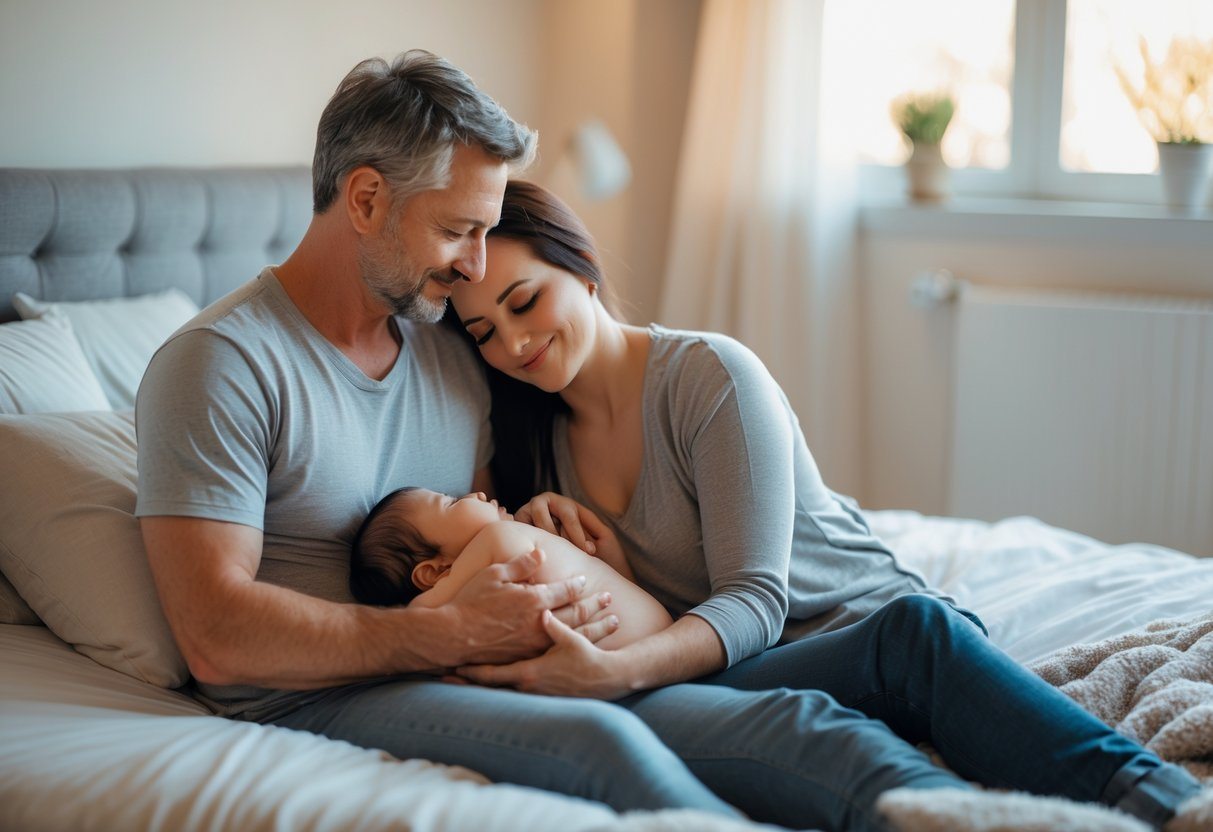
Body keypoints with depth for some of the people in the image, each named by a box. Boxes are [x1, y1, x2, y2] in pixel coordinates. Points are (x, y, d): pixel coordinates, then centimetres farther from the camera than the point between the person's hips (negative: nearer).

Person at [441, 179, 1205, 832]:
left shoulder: (711, 375, -5)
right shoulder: (534, 440, 14)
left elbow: (755, 600, -13)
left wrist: (613, 670, -30)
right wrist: (531, 524, 0)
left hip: (860, 619, -2)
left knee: (914, 626, -40)